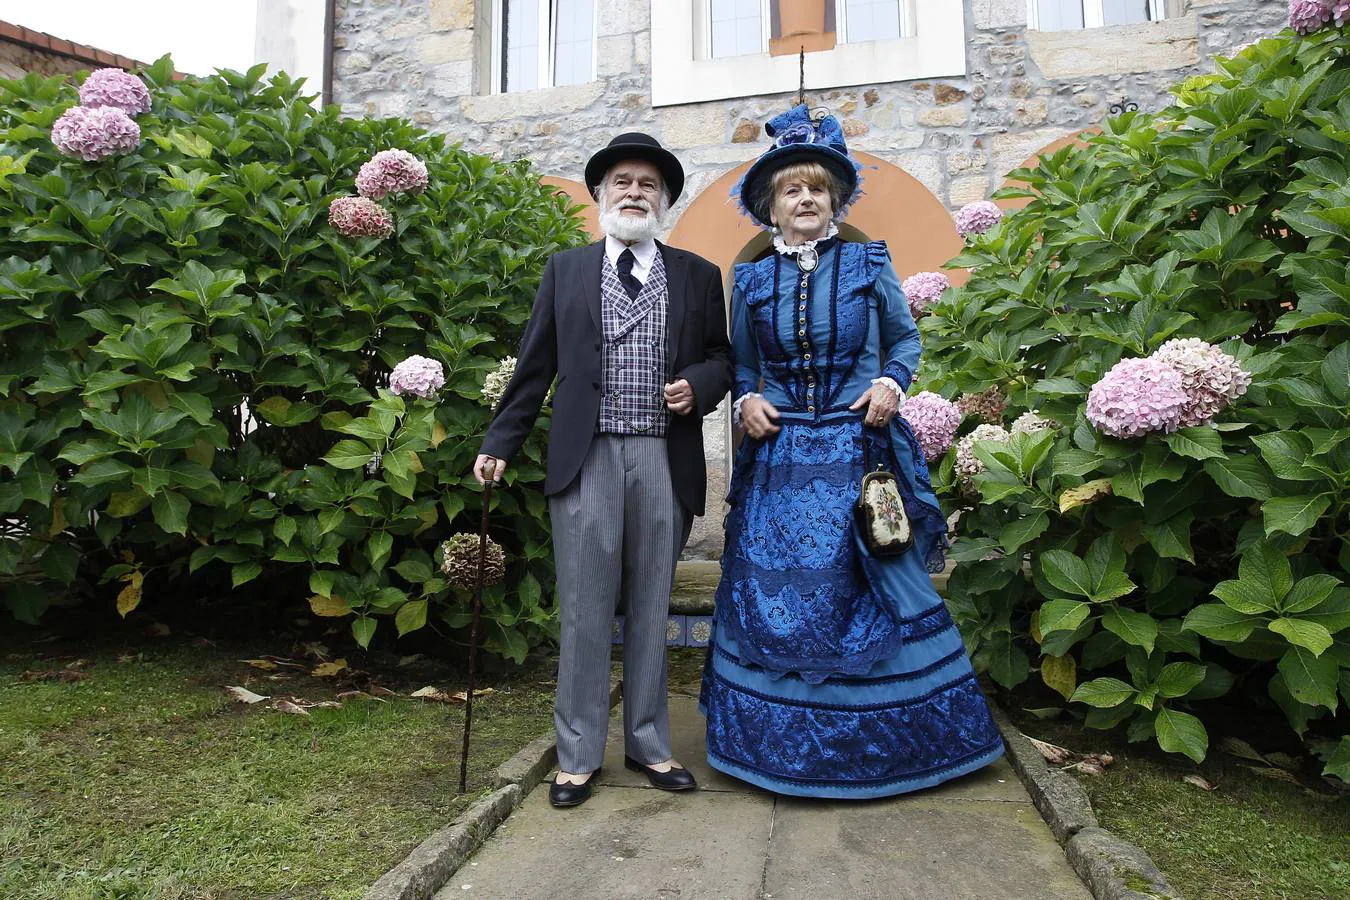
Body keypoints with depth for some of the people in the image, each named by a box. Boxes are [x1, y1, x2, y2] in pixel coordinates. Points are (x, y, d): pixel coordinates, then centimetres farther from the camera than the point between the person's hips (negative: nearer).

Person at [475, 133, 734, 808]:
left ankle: (648, 745, 24)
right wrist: (499, 443, 5)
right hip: (587, 458, -1)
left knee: (650, 608, 10)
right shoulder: (565, 270, 12)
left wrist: (698, 385, -9)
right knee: (584, 610, 2)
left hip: (664, 461, 1)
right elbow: (534, 366, 10)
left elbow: (722, 360, 13)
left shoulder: (697, 276, 12)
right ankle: (577, 755, 16)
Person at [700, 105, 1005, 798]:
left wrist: (892, 382, -6)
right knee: (773, 589, 3)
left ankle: (877, 735, 19)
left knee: (870, 591, 1)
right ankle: (784, 740, 20)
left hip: (861, 451, -1)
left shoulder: (869, 265, 6)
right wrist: (745, 399, -4)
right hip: (779, 459, 2)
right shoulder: (751, 282, 9)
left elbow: (905, 338, 12)